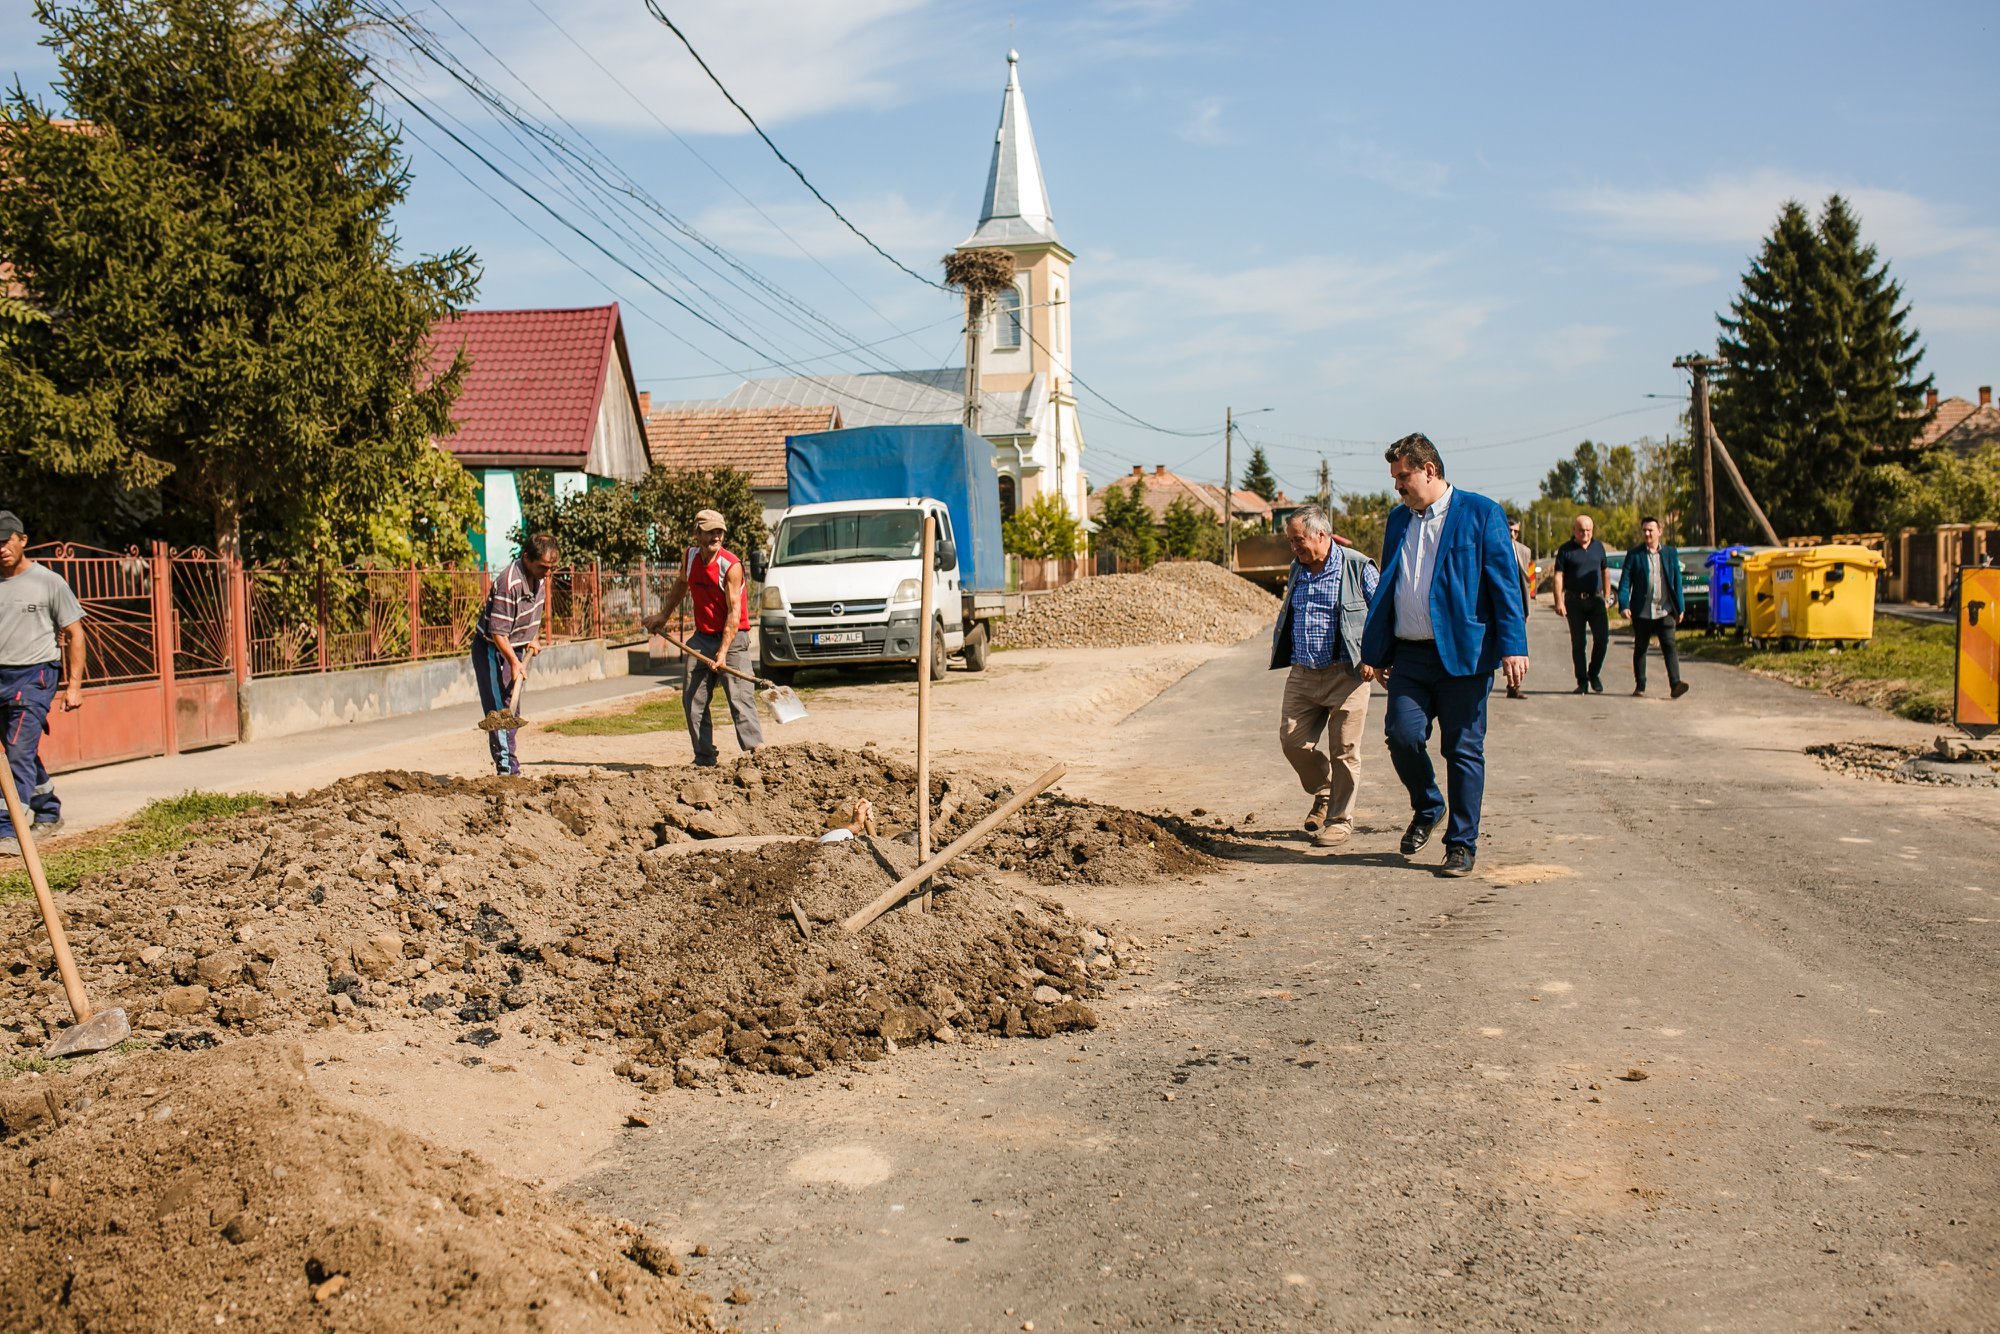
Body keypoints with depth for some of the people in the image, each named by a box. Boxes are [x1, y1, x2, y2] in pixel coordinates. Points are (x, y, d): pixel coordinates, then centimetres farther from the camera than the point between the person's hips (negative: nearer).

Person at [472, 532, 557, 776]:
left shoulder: (540, 577, -2)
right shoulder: (509, 584, -28)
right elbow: (498, 631, -26)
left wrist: (532, 639, 9)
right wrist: (514, 662, -27)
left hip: (516, 647, 8)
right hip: (491, 649, -8)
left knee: (512, 708, 12)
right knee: (500, 709, -10)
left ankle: (507, 750, 24)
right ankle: (507, 767, -10)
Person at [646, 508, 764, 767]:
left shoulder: (731, 565, -17)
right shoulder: (690, 556, 2)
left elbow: (734, 612, -20)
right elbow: (681, 584, 25)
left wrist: (723, 652, -26)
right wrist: (664, 616, 27)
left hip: (732, 638, -6)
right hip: (702, 637, 6)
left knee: (740, 699, -13)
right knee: (693, 699, 3)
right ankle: (704, 759, 10)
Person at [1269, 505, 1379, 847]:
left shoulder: (1358, 567, -5)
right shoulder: (1297, 569, 12)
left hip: (1345, 674, -5)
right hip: (1302, 674, 6)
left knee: (1344, 750, 0)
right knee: (1293, 741, 2)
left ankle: (1340, 819, 13)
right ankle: (1324, 793, 27)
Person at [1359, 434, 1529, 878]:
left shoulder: (1480, 513, -1)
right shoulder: (1398, 520, 15)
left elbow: (1505, 585, -5)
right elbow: (1386, 588, 20)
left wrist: (1513, 647, -13)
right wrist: (1373, 650, 16)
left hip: (1463, 653, -4)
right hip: (1409, 654, 4)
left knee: (1464, 750, 1)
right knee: (1402, 735, -8)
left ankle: (1462, 844, 13)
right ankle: (1426, 808, 20)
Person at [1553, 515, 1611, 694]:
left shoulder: (1598, 546, 9)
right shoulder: (1565, 550, -1)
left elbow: (1605, 571, 17)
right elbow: (1558, 576, -6)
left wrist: (1607, 596, 11)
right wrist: (1559, 602, -14)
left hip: (1596, 600, 2)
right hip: (1574, 602, -2)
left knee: (1602, 638, -7)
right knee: (1578, 643, 2)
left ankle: (1594, 674, 14)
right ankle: (1582, 682, 9)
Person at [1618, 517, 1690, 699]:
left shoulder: (1670, 553, 9)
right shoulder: (1634, 554, 3)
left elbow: (1677, 581, 12)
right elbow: (1625, 582, 0)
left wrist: (1680, 607, 8)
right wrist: (1623, 605, -11)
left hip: (1665, 610, 0)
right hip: (1641, 611, 0)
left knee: (1669, 646, -10)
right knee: (1640, 649, 7)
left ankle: (1675, 684, -18)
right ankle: (1640, 686, 16)